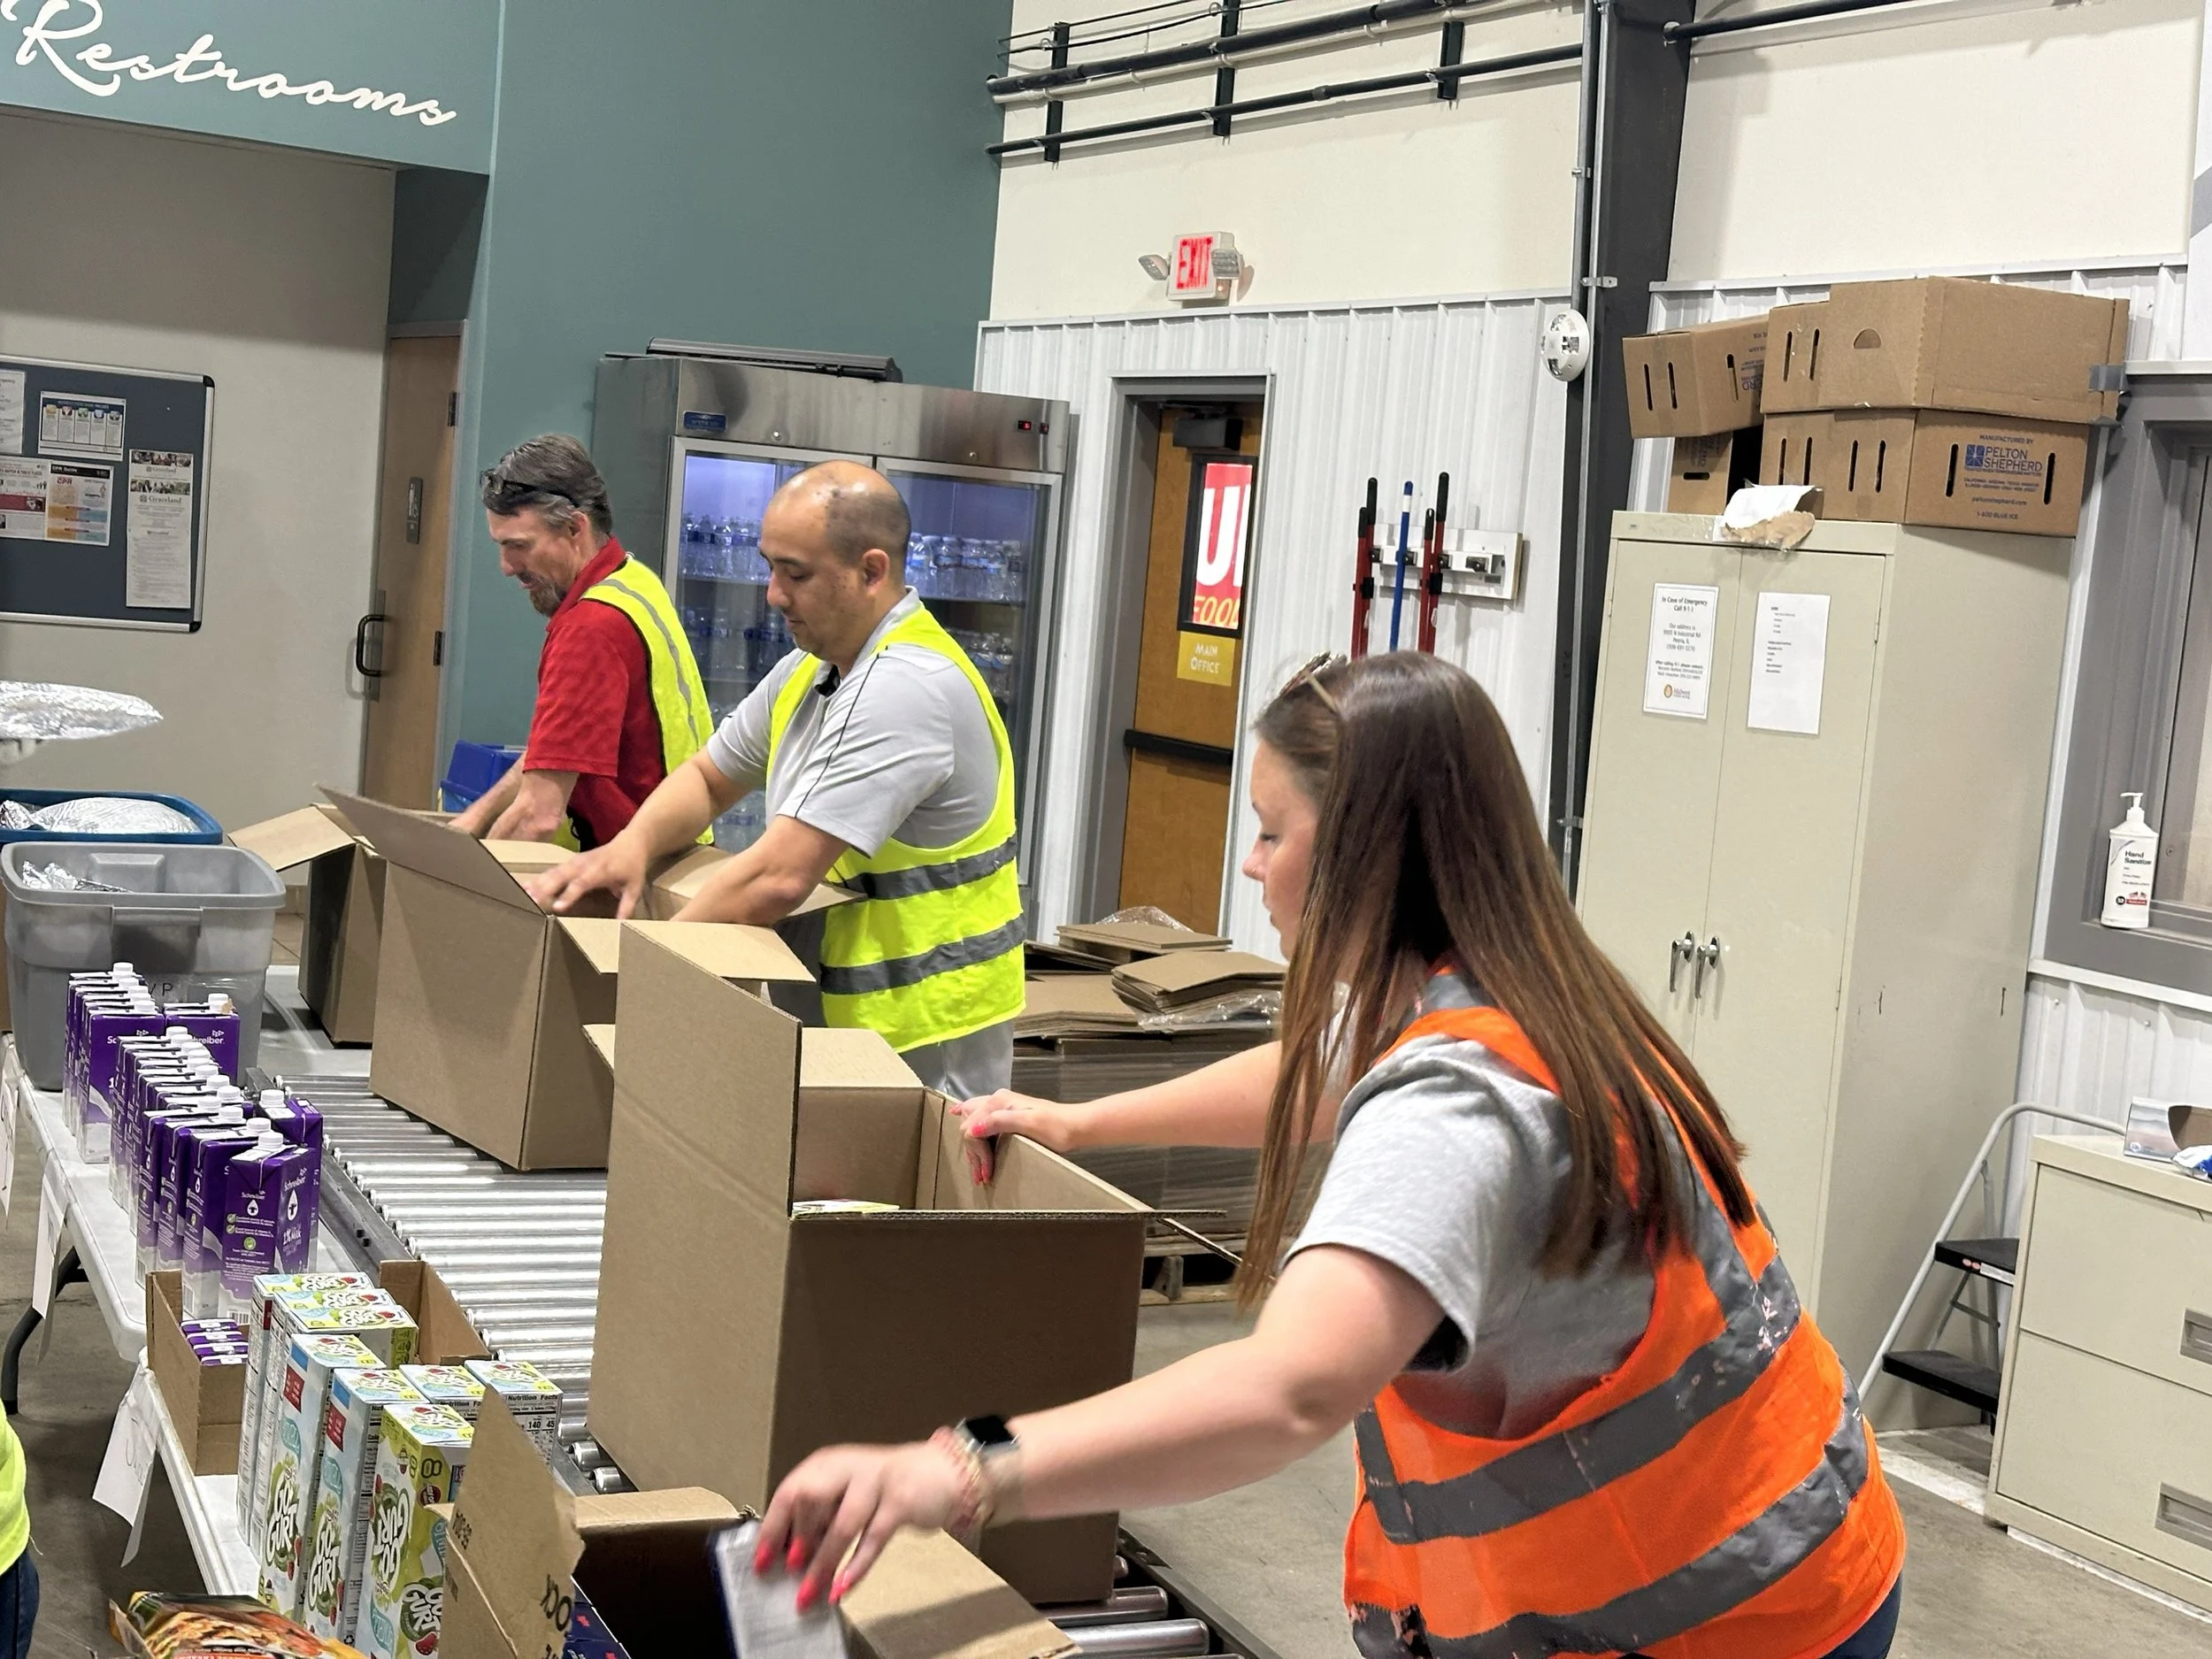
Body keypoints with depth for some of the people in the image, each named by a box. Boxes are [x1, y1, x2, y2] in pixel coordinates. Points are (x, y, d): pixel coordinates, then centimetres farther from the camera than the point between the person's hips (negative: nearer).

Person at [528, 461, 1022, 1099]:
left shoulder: (908, 686, -22)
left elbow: (781, 879, -27)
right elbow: (707, 779, 20)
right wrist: (634, 844, -3)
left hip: (928, 1037, -9)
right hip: (841, 1017, 9)